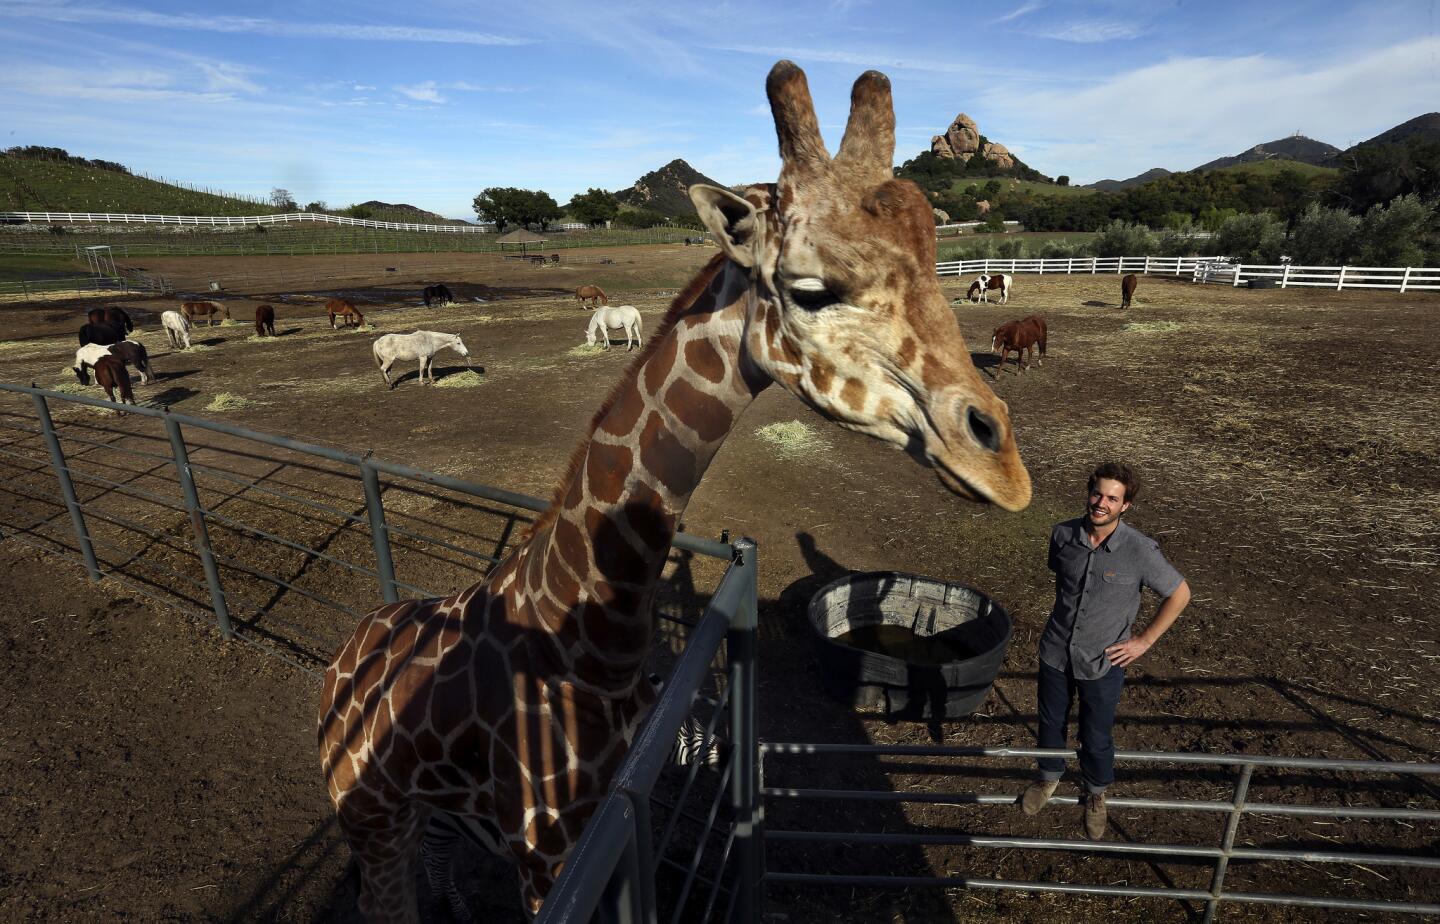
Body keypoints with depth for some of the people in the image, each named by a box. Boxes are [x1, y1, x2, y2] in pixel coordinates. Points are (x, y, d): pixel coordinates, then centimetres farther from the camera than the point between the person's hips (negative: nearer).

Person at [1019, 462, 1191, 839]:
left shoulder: (1140, 550, -21)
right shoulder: (1062, 535, -12)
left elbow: (1179, 594, -5)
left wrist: (1145, 640, -6)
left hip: (1102, 663, -2)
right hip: (1055, 652, 2)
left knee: (1096, 737, 16)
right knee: (1050, 722, 21)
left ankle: (1096, 794, 46)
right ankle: (1049, 777, 49)